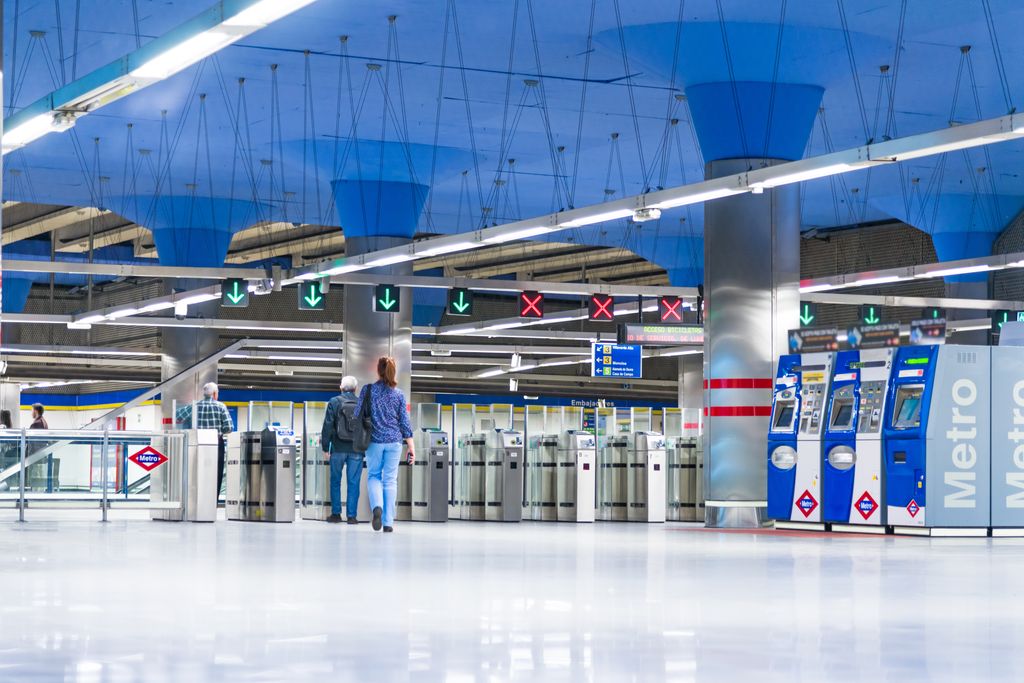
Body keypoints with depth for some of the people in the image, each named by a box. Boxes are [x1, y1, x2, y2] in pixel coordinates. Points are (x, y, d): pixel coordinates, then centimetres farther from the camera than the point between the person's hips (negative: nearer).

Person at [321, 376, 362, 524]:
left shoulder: (334, 402, -3)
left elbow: (328, 426, -5)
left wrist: (325, 447, 1)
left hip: (338, 449, -1)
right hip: (356, 450, 1)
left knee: (335, 481, 12)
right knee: (353, 483, 5)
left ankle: (336, 513, 13)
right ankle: (351, 515, 3)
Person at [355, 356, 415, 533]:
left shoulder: (368, 390, -2)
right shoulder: (399, 394, 1)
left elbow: (358, 415, 0)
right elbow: (405, 422, 2)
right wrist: (411, 447, 7)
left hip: (374, 440, -1)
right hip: (394, 441, 1)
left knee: (373, 476, 13)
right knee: (390, 480, 6)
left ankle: (377, 507, -15)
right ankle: (388, 522, 4)